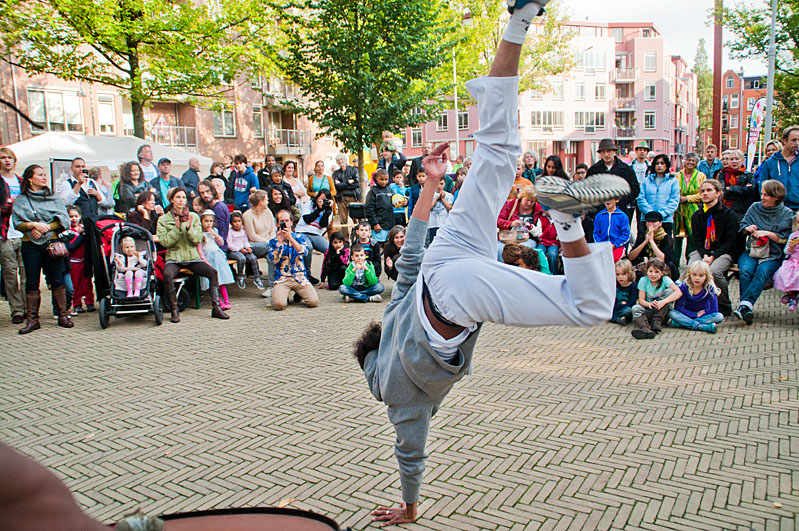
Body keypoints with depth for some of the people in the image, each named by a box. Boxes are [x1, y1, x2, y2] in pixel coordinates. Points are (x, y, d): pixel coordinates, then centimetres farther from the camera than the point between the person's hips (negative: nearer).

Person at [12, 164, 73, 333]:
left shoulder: (55, 197, 10)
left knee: (57, 280, -1)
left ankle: (63, 316, 6)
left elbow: (63, 219, 0)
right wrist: (34, 225, -14)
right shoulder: (20, 200, 9)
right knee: (31, 283, 1)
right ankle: (32, 320, 5)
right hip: (30, 245, 0)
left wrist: (45, 228, -10)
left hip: (52, 242, 0)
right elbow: (17, 223, 1)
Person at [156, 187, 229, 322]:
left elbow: (197, 240, 0)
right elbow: (165, 242, -7)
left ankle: (216, 307, -13)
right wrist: (177, 228, -17)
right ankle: (174, 310, -17)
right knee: (167, 274, -33)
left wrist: (189, 228, -16)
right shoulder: (163, 219, 3)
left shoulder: (194, 217, 9)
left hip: (192, 257, 2)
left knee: (212, 272, -21)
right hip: (174, 258, -2)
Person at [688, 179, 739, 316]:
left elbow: (730, 241, -4)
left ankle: (724, 306, -12)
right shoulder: (697, 216, 14)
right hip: (702, 251, 3)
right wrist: (704, 255, -13)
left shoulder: (729, 214, 2)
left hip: (724, 252, -3)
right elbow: (697, 239, 7)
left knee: (713, 271, -34)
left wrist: (713, 257, -17)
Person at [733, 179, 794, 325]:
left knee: (762, 272, -34)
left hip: (773, 256, -2)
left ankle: (744, 305, -45)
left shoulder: (786, 214, 5)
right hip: (751, 252, 2)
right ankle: (747, 308, -34)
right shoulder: (755, 207, 12)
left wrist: (767, 233, -11)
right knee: (745, 271, -30)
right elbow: (742, 225, 19)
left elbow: (785, 239, -1)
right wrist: (748, 228, -4)